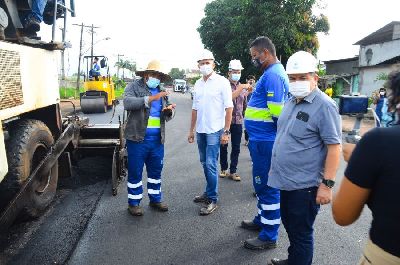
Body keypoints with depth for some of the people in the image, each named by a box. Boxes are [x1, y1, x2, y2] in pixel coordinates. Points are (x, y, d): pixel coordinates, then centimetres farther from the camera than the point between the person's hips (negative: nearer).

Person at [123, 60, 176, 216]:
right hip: (138, 138, -5)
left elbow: (167, 116, 17)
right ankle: (134, 202, 21)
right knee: (135, 171, 5)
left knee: (156, 170, 15)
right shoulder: (134, 86, -1)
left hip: (157, 139, 5)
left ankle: (155, 199, 31)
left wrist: (169, 110, -7)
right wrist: (151, 98, -28)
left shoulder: (161, 92, 15)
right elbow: (127, 103, -21)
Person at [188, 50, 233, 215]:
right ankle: (208, 193, 29)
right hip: (200, 131, 6)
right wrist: (191, 130, 14)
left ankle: (212, 200, 7)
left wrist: (226, 132, -14)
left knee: (211, 165, -6)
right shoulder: (198, 84, 11)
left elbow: (229, 108, -9)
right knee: (205, 164, 14)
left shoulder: (222, 82, -6)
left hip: (214, 131, -6)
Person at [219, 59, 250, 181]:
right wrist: (240, 89, -24)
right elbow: (228, 98, -22)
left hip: (238, 121, 4)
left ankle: (233, 171, 16)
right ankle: (224, 169, 25)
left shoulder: (243, 87, 11)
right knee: (223, 146, 9)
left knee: (236, 148, 6)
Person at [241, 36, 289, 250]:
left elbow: (277, 112, -22)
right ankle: (262, 220, 38)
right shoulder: (273, 72, 16)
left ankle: (269, 236, 14)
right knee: (262, 183, 21)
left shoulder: (273, 74, -17)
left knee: (267, 185, 0)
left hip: (264, 140, -10)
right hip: (261, 138, 10)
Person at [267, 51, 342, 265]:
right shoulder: (291, 101, 8)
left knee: (300, 233, 9)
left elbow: (334, 147, -18)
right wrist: (279, 168, 17)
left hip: (305, 184, -8)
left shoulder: (324, 106, -16)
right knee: (289, 225, 24)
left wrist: (327, 184, -20)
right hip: (287, 180, 8)